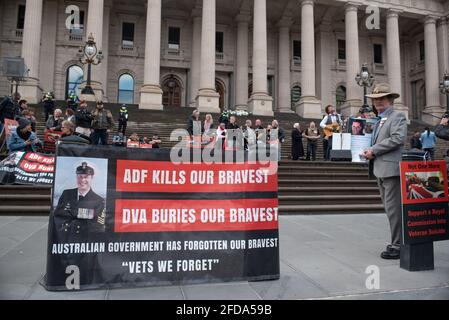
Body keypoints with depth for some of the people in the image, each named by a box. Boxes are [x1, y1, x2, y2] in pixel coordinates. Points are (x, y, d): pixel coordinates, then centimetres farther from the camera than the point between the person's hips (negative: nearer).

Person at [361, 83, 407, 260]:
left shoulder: (398, 116, -5)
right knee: (389, 207, 15)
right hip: (380, 169, 9)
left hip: (391, 168, -9)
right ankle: (398, 241, 26)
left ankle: (397, 246, 1)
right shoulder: (380, 121, 21)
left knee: (393, 208, -7)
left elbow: (398, 138, -19)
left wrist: (374, 150, -15)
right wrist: (370, 152, 8)